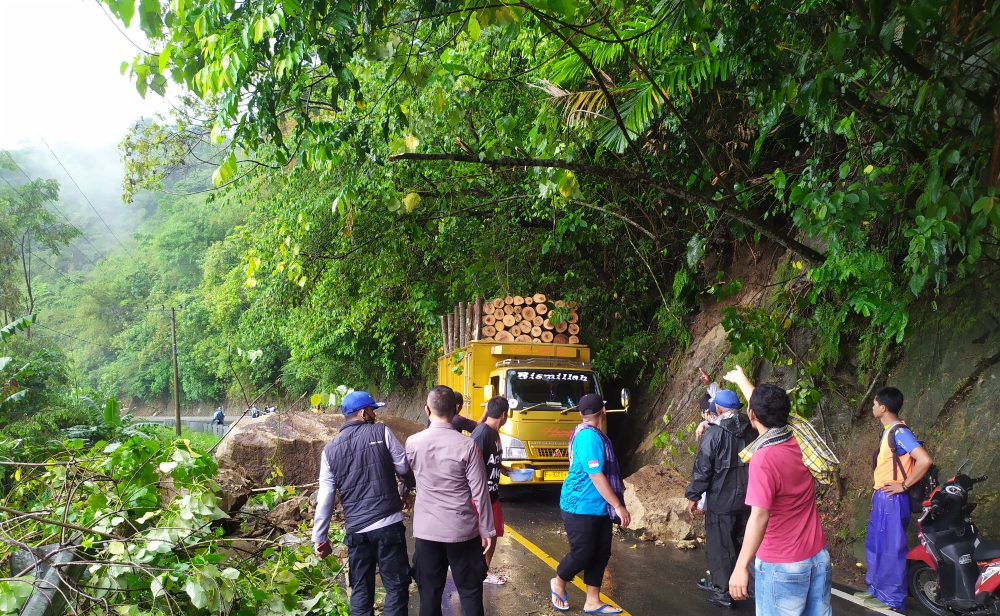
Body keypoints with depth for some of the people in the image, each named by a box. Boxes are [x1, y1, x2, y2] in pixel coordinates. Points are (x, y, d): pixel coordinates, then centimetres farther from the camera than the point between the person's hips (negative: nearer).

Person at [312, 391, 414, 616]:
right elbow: (405, 468, 2)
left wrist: (320, 537, 11)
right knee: (396, 585, 5)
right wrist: (404, 492, 23)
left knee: (361, 590, 15)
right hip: (388, 524, -3)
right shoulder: (381, 432, -2)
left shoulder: (330, 449, 6)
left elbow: (325, 498, 4)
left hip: (356, 530, 3)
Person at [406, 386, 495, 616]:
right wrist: (487, 530, 0)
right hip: (462, 531, -2)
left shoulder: (413, 443, -5)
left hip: (426, 530, 2)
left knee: (429, 593, 13)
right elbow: (479, 492, -11)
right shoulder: (466, 445, -14)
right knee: (470, 591, 11)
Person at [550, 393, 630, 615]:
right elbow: (596, 476, -25)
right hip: (581, 507, -10)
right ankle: (558, 583, 27)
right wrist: (618, 506, -22)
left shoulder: (586, 433, 11)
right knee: (582, 553, 1)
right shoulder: (589, 437, -22)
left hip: (597, 507, 10)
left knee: (601, 553, 11)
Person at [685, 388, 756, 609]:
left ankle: (723, 593, 11)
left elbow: (702, 468, -15)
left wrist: (693, 496, -5)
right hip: (746, 498, 7)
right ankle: (721, 583, 31)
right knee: (737, 544, 17)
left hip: (721, 500, -6)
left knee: (719, 546, 5)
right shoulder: (751, 430, 0)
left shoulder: (714, 433, -17)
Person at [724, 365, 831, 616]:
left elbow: (760, 516, -29)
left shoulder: (763, 458, -22)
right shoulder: (800, 442, -1)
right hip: (818, 558, 7)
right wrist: (741, 379, 33)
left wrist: (741, 566, -27)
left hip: (782, 566, -7)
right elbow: (769, 407, 17)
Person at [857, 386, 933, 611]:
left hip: (892, 499, -10)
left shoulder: (900, 432, -20)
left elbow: (925, 460, -30)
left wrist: (904, 485, -21)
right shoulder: (888, 431, 10)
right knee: (874, 545, 17)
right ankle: (877, 589, 29)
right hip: (881, 497, 10)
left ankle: (892, 599, 11)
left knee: (890, 549, 1)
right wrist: (877, 491, 14)